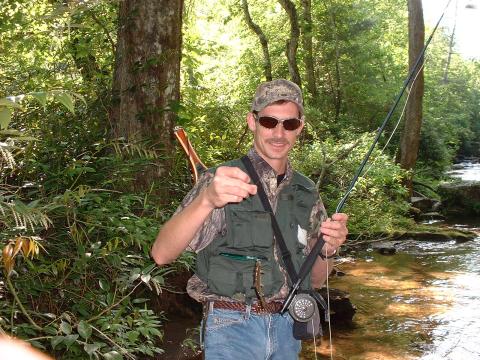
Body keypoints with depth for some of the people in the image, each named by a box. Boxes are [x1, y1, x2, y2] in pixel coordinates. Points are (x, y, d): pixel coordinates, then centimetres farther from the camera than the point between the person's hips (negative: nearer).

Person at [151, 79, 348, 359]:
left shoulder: (307, 193, 6)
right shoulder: (222, 180, -9)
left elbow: (314, 279, 12)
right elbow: (162, 254, -21)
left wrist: (328, 250, -10)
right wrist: (206, 200, -37)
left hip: (287, 328, 5)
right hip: (232, 328, -5)